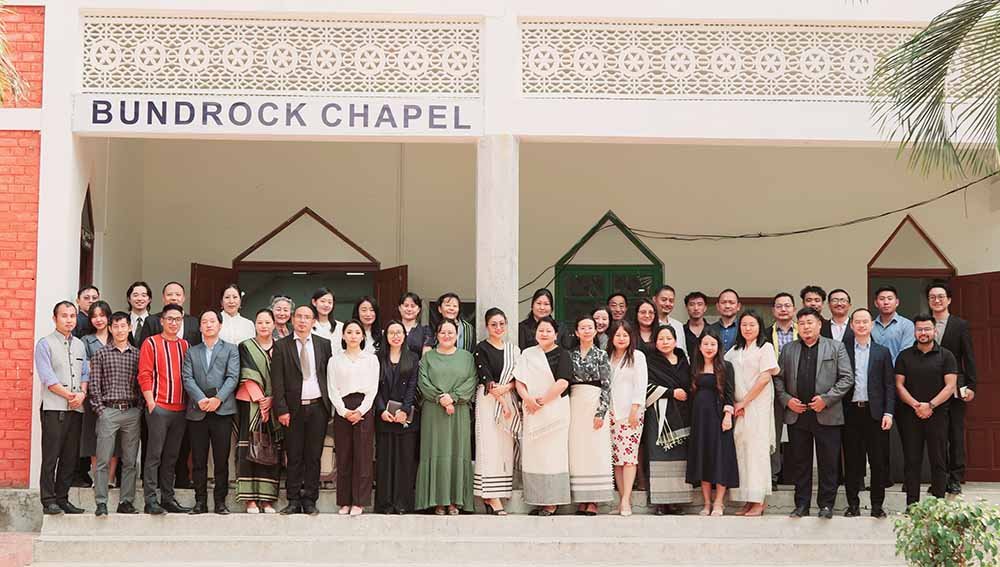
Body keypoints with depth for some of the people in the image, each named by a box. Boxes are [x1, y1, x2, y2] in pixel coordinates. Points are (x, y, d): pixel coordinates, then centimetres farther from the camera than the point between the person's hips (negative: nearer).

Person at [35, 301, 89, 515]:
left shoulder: (80, 345, 17)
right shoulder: (45, 344, -1)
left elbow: (85, 374, 15)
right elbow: (47, 377, -9)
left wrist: (82, 394, -4)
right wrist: (69, 395, -11)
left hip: (76, 409, 6)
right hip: (54, 408, -6)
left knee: (70, 457, 6)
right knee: (51, 456, -6)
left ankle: (62, 499, 13)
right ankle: (48, 501, -3)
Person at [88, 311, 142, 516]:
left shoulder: (137, 354, 11)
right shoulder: (100, 354, 5)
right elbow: (94, 384, 2)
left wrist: (140, 409, 2)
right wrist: (99, 409, -5)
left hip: (132, 412, 2)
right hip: (108, 411, -2)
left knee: (130, 461, 4)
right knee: (103, 460, -5)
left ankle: (126, 502, 9)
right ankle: (101, 503, -4)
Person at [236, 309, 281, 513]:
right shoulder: (246, 347, 6)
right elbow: (248, 376, -4)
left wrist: (271, 399, -8)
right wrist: (259, 399, -13)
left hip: (273, 404, 2)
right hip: (250, 404, -2)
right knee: (249, 449, -6)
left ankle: (267, 499, 0)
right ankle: (250, 499, -5)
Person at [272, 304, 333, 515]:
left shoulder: (324, 344, 9)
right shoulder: (281, 346, 2)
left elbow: (330, 376, 9)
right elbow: (277, 381, -1)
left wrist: (329, 405, 2)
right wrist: (281, 409, -8)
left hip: (317, 407, 1)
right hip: (293, 408, -1)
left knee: (314, 457, 3)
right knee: (294, 457, 2)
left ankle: (310, 500, 9)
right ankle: (294, 501, 8)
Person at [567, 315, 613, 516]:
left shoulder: (601, 355, 4)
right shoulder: (571, 354, 11)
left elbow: (607, 386, -1)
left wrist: (601, 412, -11)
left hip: (595, 405, -3)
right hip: (574, 406, 3)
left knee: (595, 451, -5)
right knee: (577, 451, 0)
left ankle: (593, 501, -4)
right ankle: (581, 501, 2)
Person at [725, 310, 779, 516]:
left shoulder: (765, 348, 0)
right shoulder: (734, 351, 15)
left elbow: (765, 378, -8)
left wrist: (744, 402, -9)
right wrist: (734, 404, -3)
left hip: (758, 405, -5)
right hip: (739, 407, 5)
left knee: (757, 449, -7)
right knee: (741, 450, 1)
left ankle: (759, 502, -5)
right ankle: (748, 501, 5)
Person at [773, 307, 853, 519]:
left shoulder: (836, 347, 4)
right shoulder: (788, 350, 12)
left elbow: (846, 378, -1)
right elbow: (778, 378, 13)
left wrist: (826, 398, -10)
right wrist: (786, 399, -3)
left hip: (826, 415, -2)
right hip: (796, 415, 3)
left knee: (828, 463, 0)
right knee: (799, 463, 6)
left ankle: (826, 505, 9)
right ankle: (801, 505, 13)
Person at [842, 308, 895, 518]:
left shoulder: (882, 352, 9)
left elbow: (889, 385, 6)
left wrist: (888, 412, -4)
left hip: (875, 412, 0)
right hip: (850, 412, 0)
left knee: (878, 461, 1)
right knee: (852, 460, 3)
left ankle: (877, 505, 8)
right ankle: (853, 504, 10)